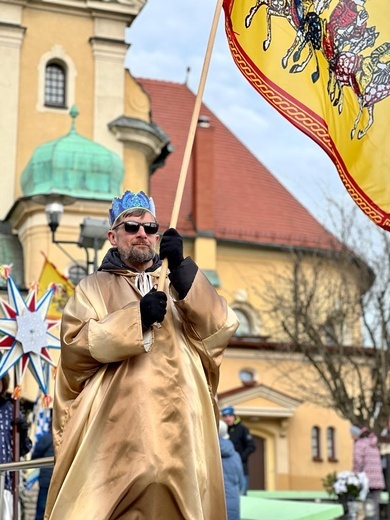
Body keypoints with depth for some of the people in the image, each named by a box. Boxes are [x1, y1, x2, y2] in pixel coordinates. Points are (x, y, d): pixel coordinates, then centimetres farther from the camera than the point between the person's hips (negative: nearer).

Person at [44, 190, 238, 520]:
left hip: (177, 428, 2)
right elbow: (75, 343, -3)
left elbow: (221, 328, 0)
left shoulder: (183, 286, 18)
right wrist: (135, 317, -13)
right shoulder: (94, 287, 14)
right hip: (116, 430, -2)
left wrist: (181, 269, -11)